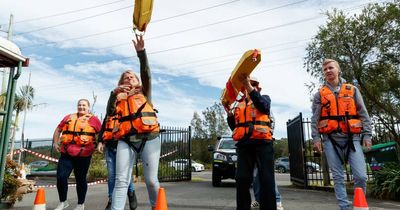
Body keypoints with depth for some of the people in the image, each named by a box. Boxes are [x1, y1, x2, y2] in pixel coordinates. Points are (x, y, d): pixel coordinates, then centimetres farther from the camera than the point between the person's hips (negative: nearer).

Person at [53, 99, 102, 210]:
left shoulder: (94, 120, 2)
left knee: (80, 179, 7)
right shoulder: (69, 117, 15)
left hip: (83, 155, -3)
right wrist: (55, 142, 12)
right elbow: (58, 130, 23)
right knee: (61, 177, -3)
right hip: (66, 154, 3)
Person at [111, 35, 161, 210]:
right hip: (126, 141, 2)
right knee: (121, 181, -7)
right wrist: (115, 93, -5)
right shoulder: (119, 98, 23)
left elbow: (146, 74, 2)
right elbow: (110, 112, 6)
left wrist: (141, 52, -9)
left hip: (148, 139, -1)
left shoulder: (144, 93, 18)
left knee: (151, 180, 0)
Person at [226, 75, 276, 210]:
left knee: (266, 179, -3)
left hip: (262, 143, -3)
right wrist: (228, 112, 3)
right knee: (242, 179, 0)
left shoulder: (264, 98, 14)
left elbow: (263, 106, -14)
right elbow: (234, 127, 20)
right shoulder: (239, 105, 24)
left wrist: (249, 86, -23)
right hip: (244, 145, 3)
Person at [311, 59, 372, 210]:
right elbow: (315, 119, 5)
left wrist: (367, 135, 1)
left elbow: (363, 114, 9)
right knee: (338, 176, 3)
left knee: (361, 176, -6)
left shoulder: (352, 90, 12)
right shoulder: (320, 94, 11)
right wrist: (316, 138, -4)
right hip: (330, 139, 0)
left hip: (352, 137, 0)